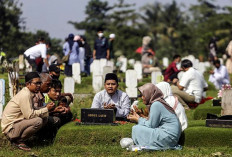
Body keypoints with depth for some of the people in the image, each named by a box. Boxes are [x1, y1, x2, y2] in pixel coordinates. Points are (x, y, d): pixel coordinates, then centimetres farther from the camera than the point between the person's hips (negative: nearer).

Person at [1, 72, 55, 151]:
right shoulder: (25, 95, -19)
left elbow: (30, 111, 11)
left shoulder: (27, 93, 12)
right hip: (10, 128, -10)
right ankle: (18, 141, -10)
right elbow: (30, 115, -23)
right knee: (38, 121, -27)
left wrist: (47, 109, -1)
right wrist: (46, 109, -16)